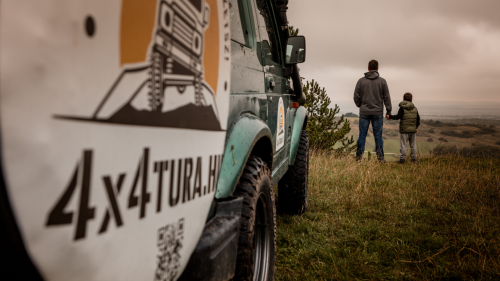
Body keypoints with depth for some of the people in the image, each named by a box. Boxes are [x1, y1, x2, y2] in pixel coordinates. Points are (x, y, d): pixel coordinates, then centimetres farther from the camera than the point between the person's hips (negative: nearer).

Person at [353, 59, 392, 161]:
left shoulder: (361, 81, 0)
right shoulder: (382, 81, 1)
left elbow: (356, 96, 2)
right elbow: (386, 97, 1)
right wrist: (388, 111, 7)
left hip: (364, 112, 0)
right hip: (378, 112, 0)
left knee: (362, 135, 4)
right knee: (378, 135, 4)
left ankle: (359, 157, 3)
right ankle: (380, 157, 6)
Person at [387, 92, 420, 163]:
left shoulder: (402, 108, -6)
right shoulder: (415, 109, 9)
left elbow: (398, 117, -16)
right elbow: (418, 119, 12)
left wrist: (390, 116, -8)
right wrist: (416, 127, 24)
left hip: (404, 130, -4)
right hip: (413, 130, 4)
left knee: (403, 145, -2)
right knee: (413, 145, 11)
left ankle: (402, 159, -2)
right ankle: (414, 159, 16)